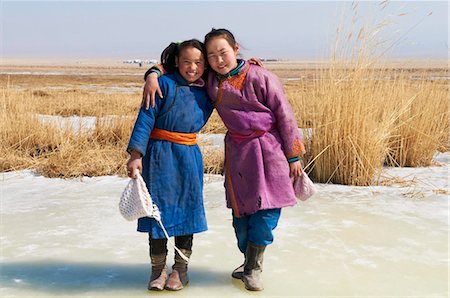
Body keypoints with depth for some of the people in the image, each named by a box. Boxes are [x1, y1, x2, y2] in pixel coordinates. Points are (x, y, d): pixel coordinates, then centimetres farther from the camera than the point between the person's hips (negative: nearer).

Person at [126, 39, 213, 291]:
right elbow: (146, 119, -13)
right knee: (158, 208, 4)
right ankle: (158, 268, 20)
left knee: (186, 209, 8)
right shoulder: (164, 84, -8)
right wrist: (136, 154, -22)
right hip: (159, 154, -3)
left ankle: (181, 268, 23)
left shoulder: (206, 92, 5)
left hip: (189, 157, 3)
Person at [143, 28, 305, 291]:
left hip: (270, 149, -4)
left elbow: (285, 115, -7)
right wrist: (153, 75, -10)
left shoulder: (261, 77, -12)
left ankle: (253, 269, 13)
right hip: (237, 151, 4)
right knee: (240, 210, 9)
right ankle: (249, 262, 30)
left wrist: (294, 156, -5)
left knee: (267, 209, -4)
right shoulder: (210, 79, 0)